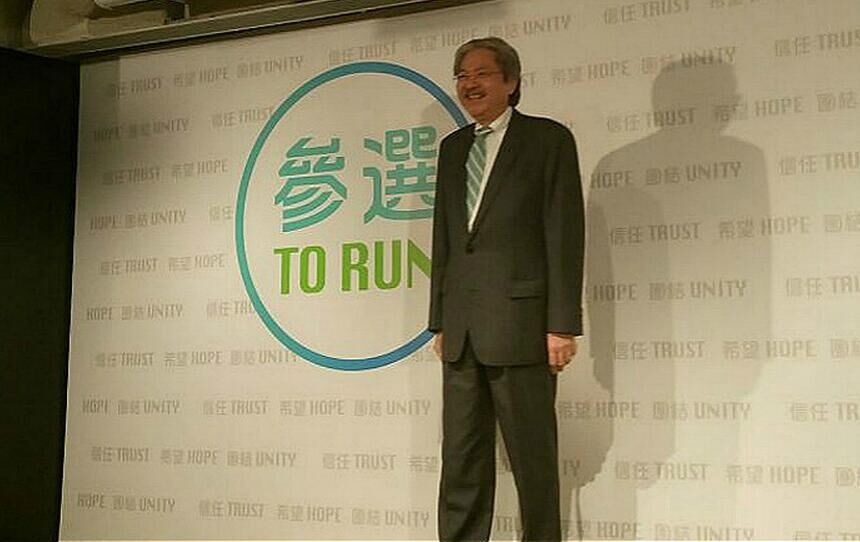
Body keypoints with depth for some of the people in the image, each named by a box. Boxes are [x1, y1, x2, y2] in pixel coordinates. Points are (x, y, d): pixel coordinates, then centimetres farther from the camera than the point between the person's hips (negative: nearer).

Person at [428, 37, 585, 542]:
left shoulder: (548, 139, 0)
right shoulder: (453, 147, 17)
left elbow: (565, 236, -6)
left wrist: (563, 325, -12)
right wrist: (440, 321, 13)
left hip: (519, 323, -6)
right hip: (462, 329, 6)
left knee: (533, 456, 2)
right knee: (462, 459, 8)